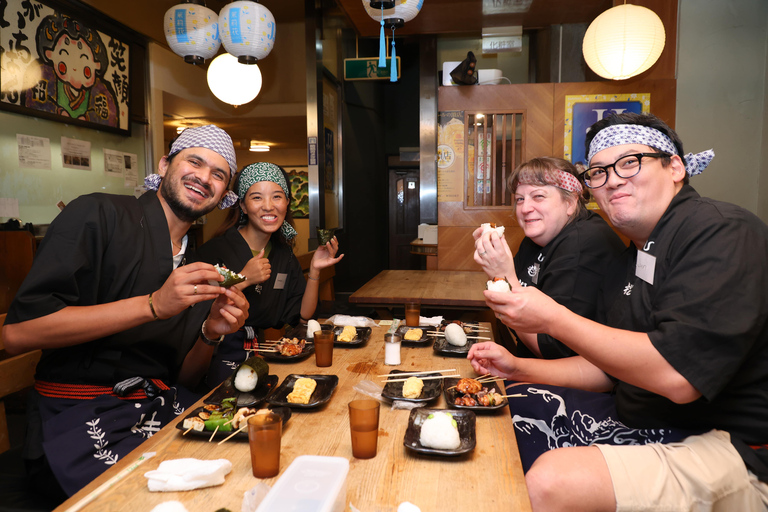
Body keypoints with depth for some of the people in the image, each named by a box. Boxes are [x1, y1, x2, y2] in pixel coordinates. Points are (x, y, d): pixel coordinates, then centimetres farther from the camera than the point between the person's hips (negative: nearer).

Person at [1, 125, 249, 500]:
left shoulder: (197, 265, 11)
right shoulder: (98, 214, -8)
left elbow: (179, 375, 11)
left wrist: (210, 334, -10)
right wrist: (153, 305, -23)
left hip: (163, 405, 6)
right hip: (81, 413, -5)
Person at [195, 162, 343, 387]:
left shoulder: (284, 254, 8)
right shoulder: (215, 250, -10)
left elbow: (302, 315, 6)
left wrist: (314, 270, -4)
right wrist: (243, 280, -20)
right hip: (221, 358, -5)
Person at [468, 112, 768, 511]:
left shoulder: (721, 231, -17)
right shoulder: (627, 265, 12)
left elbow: (677, 376, -28)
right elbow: (610, 369, 17)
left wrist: (553, 318, -22)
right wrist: (518, 368, 7)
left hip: (733, 452, -9)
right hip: (640, 428, 9)